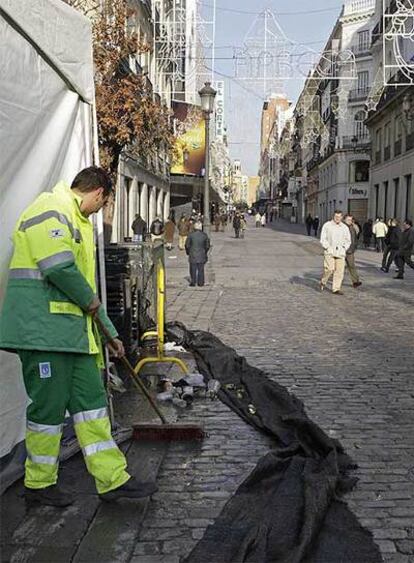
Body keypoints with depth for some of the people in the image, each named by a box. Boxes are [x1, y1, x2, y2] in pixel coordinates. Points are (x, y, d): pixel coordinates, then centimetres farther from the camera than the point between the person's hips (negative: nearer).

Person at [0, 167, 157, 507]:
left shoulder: (78, 222, 25)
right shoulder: (51, 210, -8)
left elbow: (87, 283, 26)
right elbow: (59, 267, -24)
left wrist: (109, 332, 26)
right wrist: (90, 300, -8)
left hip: (72, 329, 10)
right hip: (43, 327, -10)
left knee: (91, 399, 8)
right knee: (49, 405, 0)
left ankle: (113, 479, 15)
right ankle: (39, 484, 20)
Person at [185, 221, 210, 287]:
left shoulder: (191, 235, -9)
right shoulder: (204, 235, -4)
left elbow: (187, 245, -4)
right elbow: (207, 246, 2)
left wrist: (188, 252, 12)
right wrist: (205, 252, 18)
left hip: (193, 255, -1)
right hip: (202, 255, 1)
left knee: (193, 269, 9)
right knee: (201, 269, 9)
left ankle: (193, 282, 11)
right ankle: (200, 283, 12)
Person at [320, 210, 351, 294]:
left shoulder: (345, 227, 11)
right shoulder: (327, 225, 2)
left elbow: (348, 241, 18)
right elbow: (323, 239, 0)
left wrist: (344, 248, 4)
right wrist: (328, 248, -10)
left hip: (340, 252, 4)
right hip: (329, 252, -3)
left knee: (340, 270, -2)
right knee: (330, 269, -14)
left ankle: (336, 289, 5)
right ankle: (323, 282, 12)